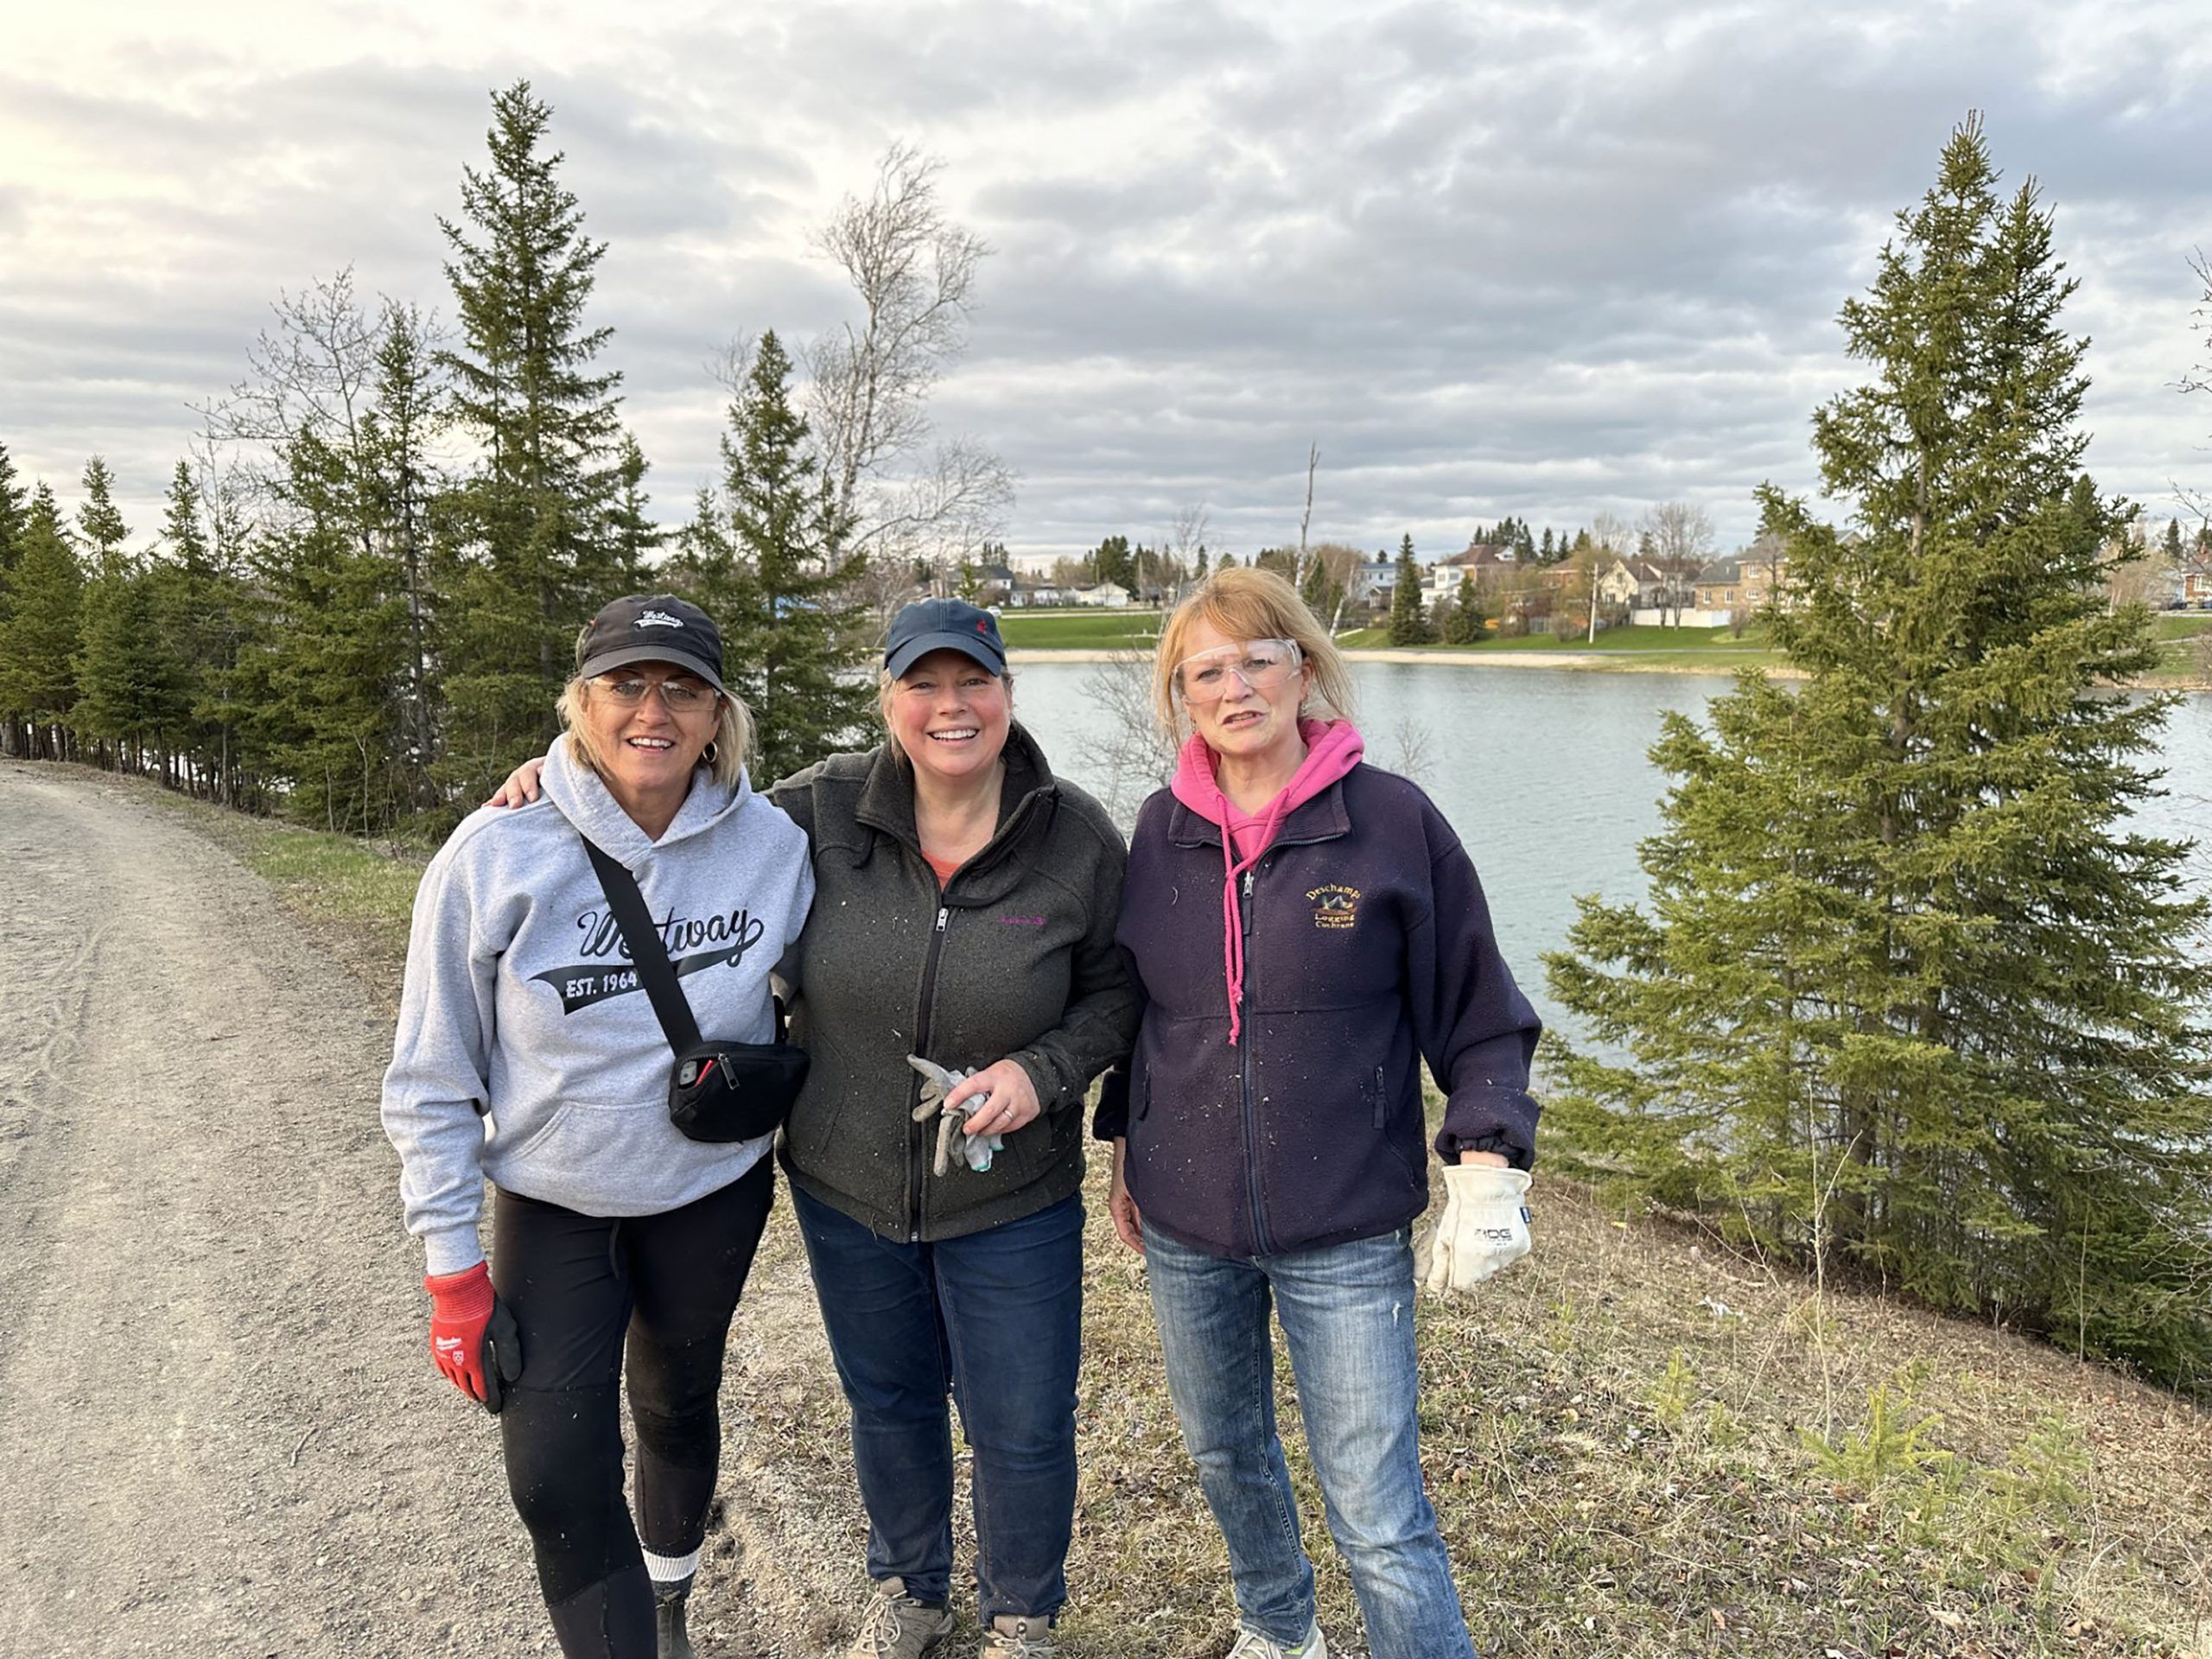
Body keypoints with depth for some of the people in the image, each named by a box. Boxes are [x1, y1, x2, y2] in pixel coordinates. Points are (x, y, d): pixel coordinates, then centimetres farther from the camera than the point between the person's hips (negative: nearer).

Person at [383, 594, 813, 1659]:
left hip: (712, 1192, 2)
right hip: (550, 1208, -1)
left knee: (677, 1408, 22)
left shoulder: (771, 845, -16)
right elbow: (431, 1080, -12)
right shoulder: (495, 856, -20)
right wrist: (453, 1271, -9)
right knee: (556, 1481, -6)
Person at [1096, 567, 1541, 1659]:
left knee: (1378, 1517, -2)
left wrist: (1487, 1162, -12)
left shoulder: (1393, 820, -10)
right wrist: (1125, 1142, 16)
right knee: (1224, 1452, 23)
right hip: (1184, 1222, 5)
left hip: (1344, 1232, -4)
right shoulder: (1161, 829, 1)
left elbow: (1476, 1012, -4)